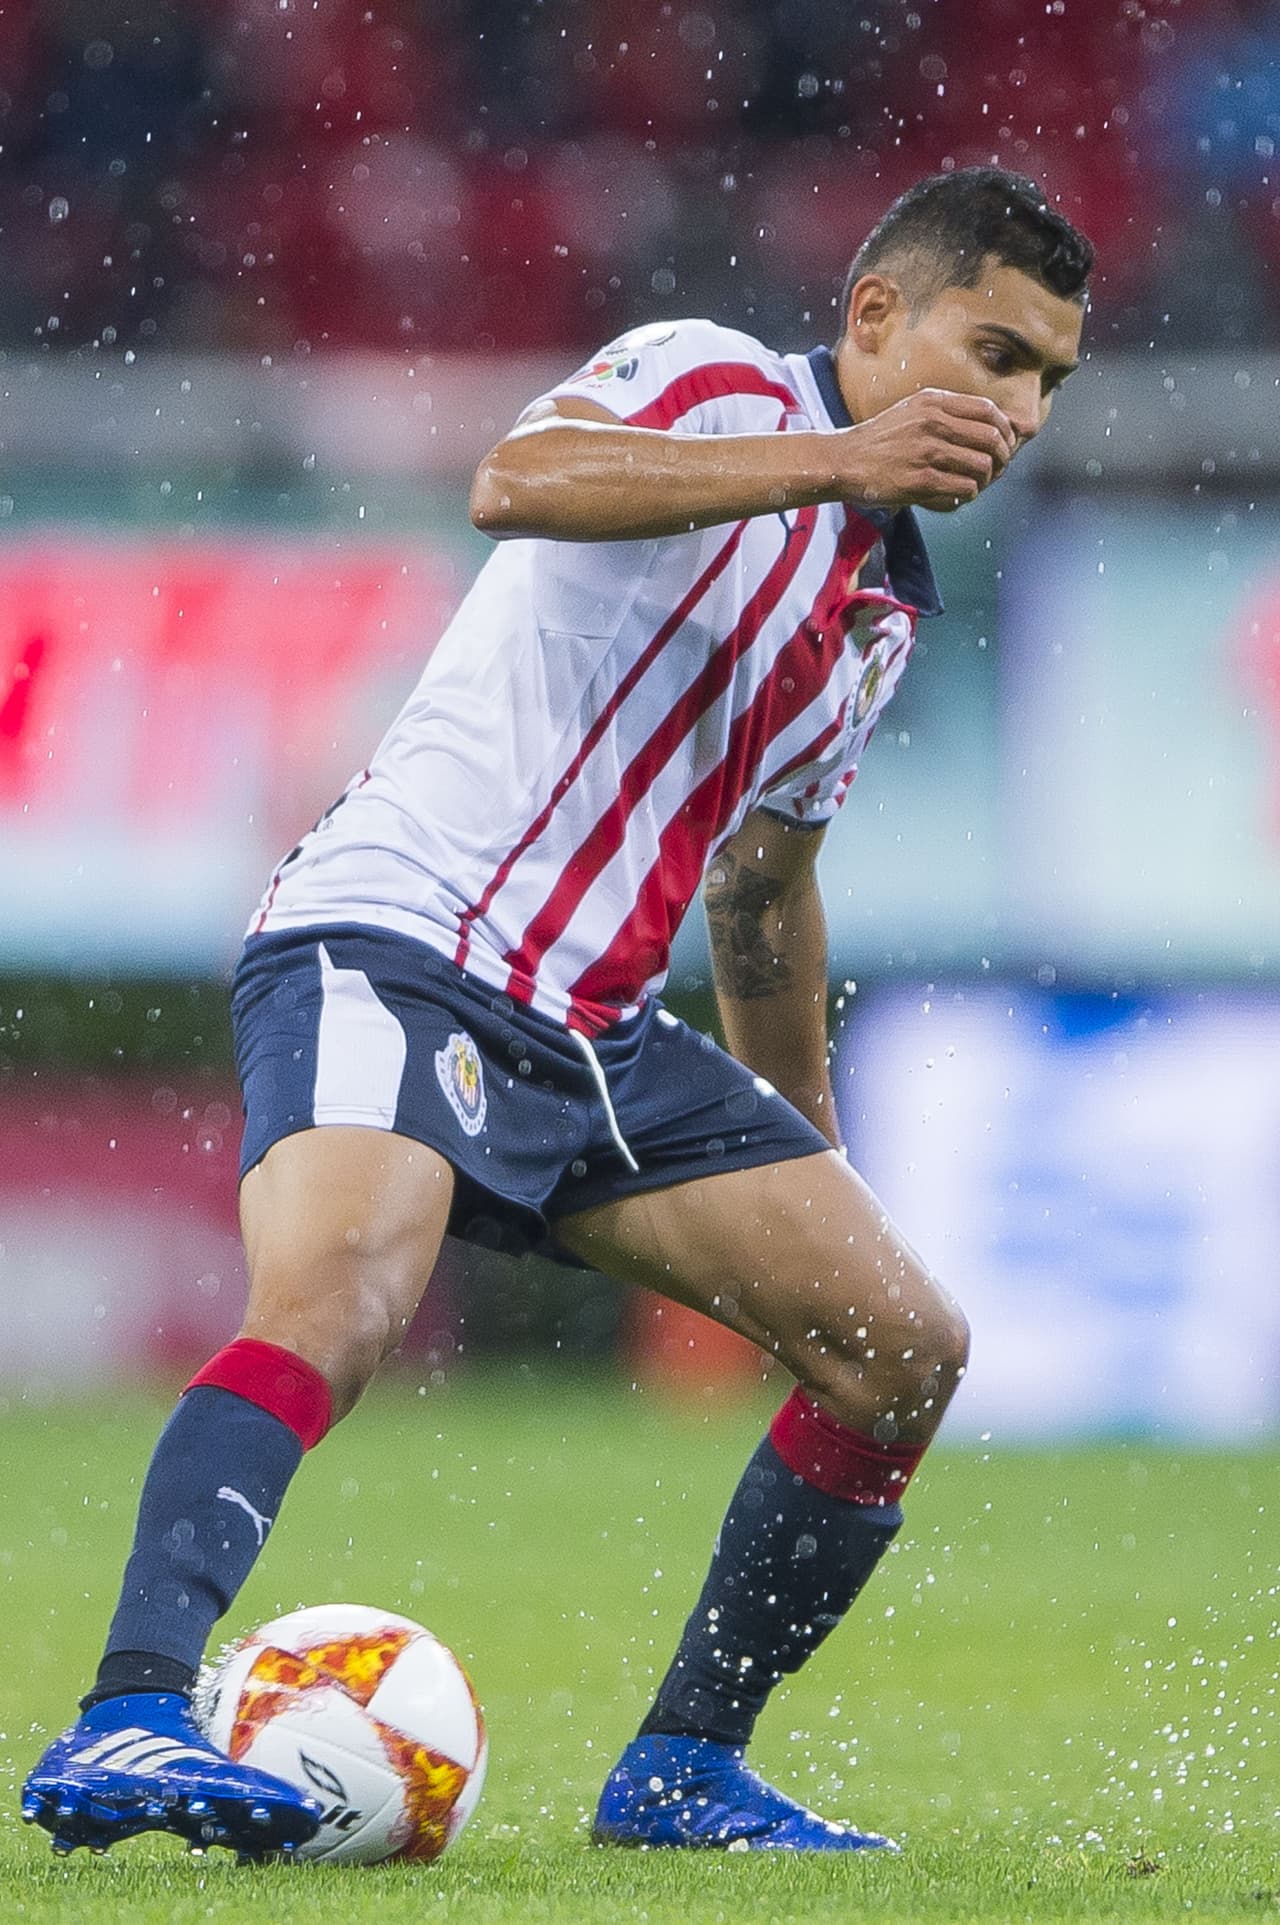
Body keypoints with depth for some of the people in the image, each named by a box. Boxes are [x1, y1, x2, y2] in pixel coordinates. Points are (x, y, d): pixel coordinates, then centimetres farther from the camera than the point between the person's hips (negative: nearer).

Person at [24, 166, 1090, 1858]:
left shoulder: (884, 602, 20)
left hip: (595, 1029, 9)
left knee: (901, 1346, 3)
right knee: (335, 1300, -34)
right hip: (393, 949, -9)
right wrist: (835, 460, -29)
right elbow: (519, 480, -27)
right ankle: (130, 1726, -45)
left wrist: (812, 1162, 36)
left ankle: (682, 1774, 13)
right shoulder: (713, 384, -4)